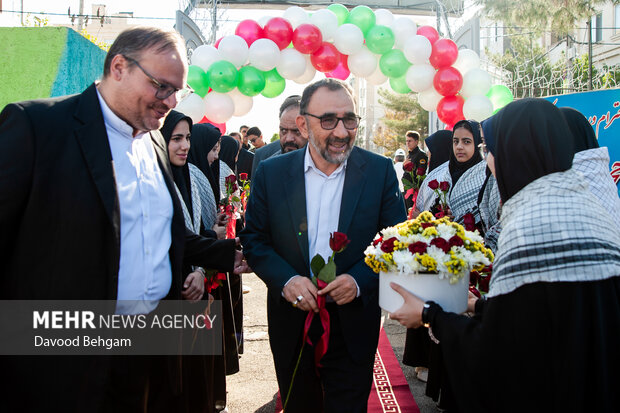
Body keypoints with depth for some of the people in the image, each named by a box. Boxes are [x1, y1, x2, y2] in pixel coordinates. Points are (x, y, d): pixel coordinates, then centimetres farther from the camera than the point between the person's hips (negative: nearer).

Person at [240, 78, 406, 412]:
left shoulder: (380, 170, -6)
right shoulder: (271, 172, -4)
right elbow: (254, 239, -1)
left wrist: (360, 280, -19)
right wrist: (286, 279, -18)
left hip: (353, 330, -1)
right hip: (291, 325, 2)